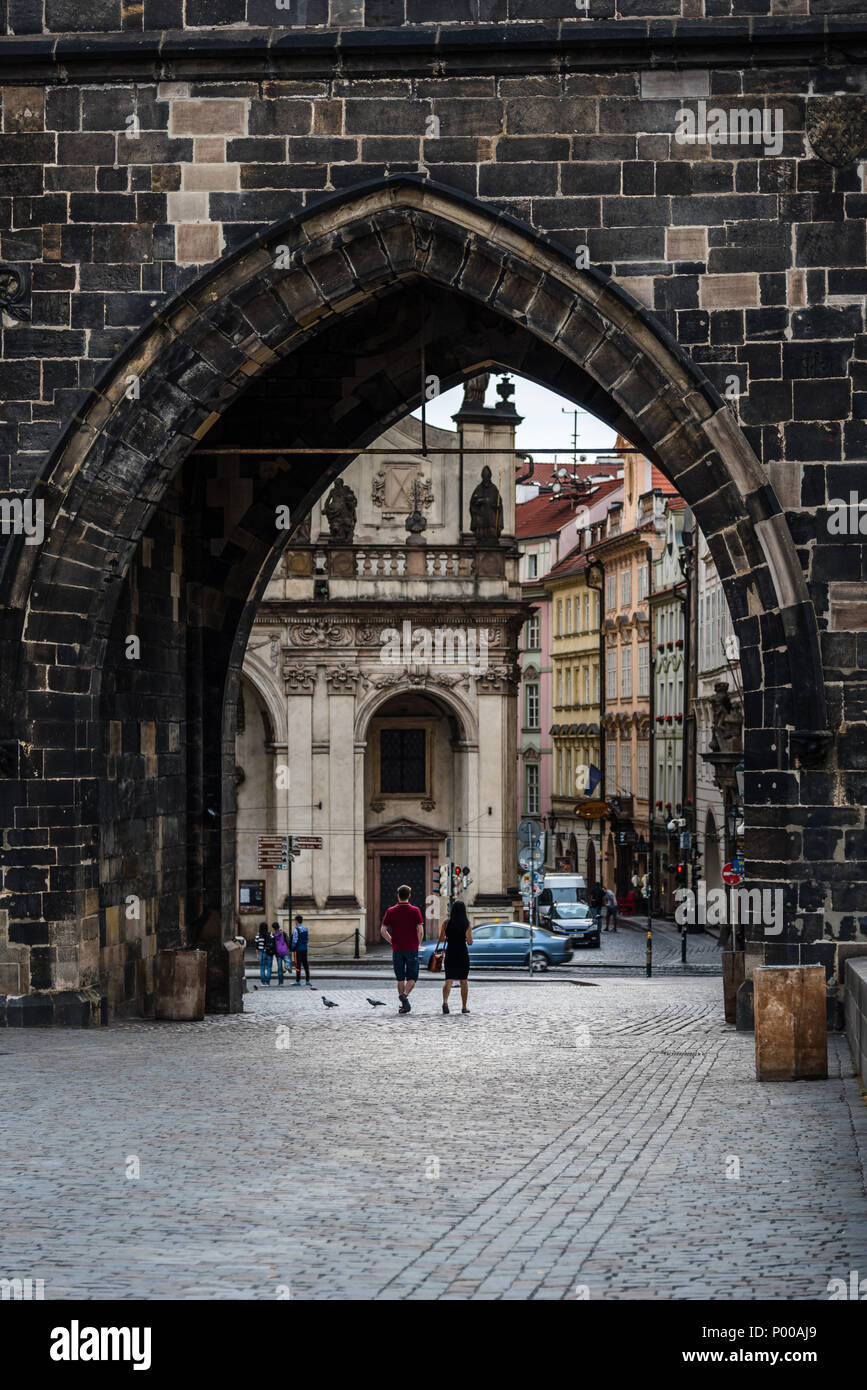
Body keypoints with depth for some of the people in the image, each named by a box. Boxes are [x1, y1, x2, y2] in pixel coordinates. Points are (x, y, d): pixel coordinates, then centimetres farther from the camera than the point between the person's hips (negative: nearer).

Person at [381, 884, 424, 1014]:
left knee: (400, 978, 11)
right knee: (412, 977, 5)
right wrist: (417, 944, 5)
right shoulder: (415, 911, -4)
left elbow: (383, 930, -1)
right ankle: (405, 994, -23)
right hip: (412, 949, -2)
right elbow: (420, 930, -9)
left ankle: (404, 1006, 11)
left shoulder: (391, 911, 1)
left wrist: (392, 942, 11)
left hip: (397, 949, 2)